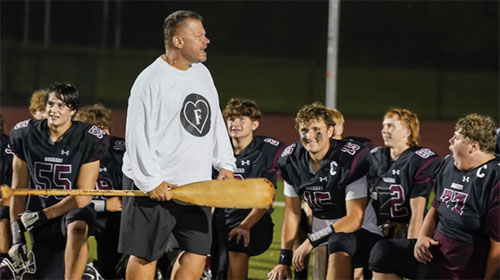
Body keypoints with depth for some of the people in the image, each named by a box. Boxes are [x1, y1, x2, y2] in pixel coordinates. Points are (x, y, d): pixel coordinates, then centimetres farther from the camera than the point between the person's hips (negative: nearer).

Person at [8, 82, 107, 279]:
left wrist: (44, 215, -23)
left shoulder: (88, 139, -12)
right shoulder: (25, 135, -2)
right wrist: (17, 236, -3)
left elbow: (83, 197, -13)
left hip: (74, 210, -3)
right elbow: (18, 190, 3)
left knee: (77, 227, -39)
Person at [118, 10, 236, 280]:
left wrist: (225, 163, 10)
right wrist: (150, 181, -18)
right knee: (145, 255, 0)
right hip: (154, 187, -7)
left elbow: (215, 123, 20)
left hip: (196, 184, 7)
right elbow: (137, 136, -14)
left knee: (198, 252, 3)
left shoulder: (202, 73, 11)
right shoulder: (150, 81, -13)